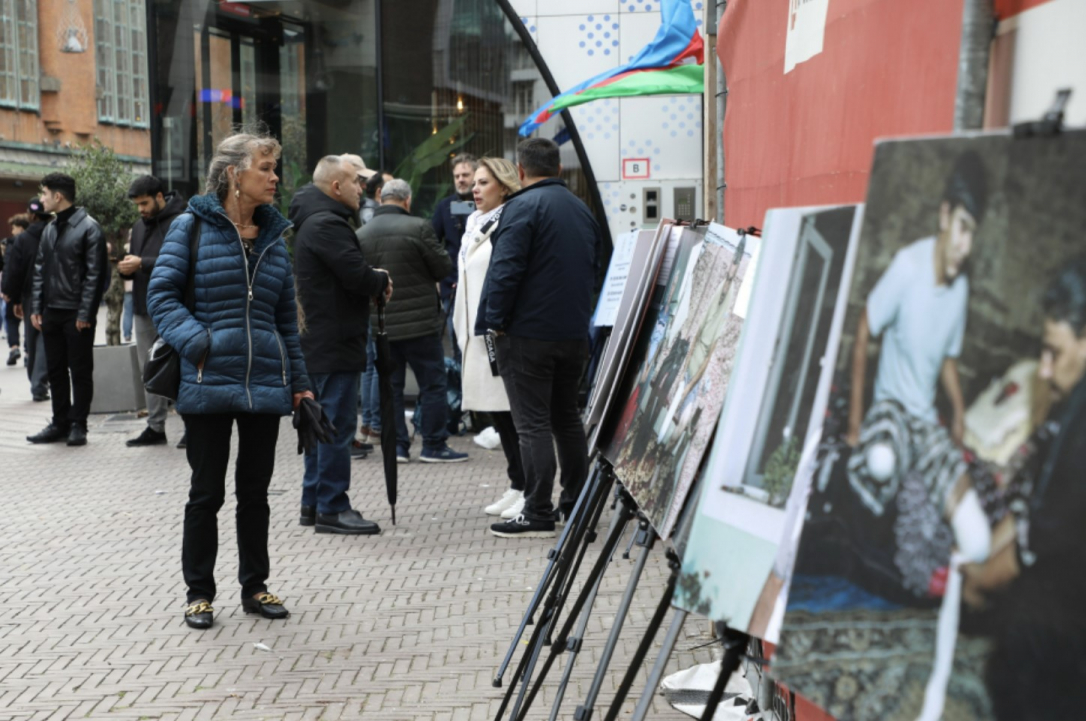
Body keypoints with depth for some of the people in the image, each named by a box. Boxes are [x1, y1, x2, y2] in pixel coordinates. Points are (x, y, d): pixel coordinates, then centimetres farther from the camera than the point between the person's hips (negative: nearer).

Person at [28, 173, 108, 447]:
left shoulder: (88, 227, -9)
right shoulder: (49, 229, 13)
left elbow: (94, 275, -13)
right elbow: (40, 270, 15)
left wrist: (85, 314, -16)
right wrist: (36, 308, 6)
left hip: (77, 314, -7)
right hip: (51, 312, 7)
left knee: (80, 371, 2)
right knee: (56, 370, 11)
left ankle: (78, 425, 9)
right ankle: (60, 423, 19)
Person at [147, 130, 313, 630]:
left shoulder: (273, 235, 11)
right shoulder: (192, 226, -3)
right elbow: (162, 295, -7)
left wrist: (299, 382, 12)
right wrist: (198, 344, -21)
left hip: (266, 383, 4)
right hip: (209, 383, -4)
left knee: (255, 490, 13)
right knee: (207, 491, 6)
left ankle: (254, 586, 25)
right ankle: (199, 592, 19)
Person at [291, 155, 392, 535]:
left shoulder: (316, 221, 18)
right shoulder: (327, 225, -17)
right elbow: (357, 275, -23)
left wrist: (374, 278, 3)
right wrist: (383, 280, -3)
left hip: (319, 341, 11)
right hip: (335, 343, -11)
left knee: (323, 421, 16)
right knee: (338, 423, -7)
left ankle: (314, 502, 23)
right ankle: (332, 508, -3)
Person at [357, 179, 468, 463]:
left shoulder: (361, 235, 2)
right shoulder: (417, 227, -12)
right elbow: (443, 268, -6)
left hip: (381, 324, 5)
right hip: (419, 322, -4)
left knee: (390, 385, 13)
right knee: (432, 384, 5)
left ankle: (396, 445, 14)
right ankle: (434, 445, 7)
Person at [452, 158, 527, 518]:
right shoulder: (474, 225, 18)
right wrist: (463, 329, 21)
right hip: (478, 335, 9)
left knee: (515, 413, -4)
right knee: (499, 413, 12)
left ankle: (530, 491, 4)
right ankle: (517, 486, 21)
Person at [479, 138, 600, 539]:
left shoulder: (523, 207, -11)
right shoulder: (581, 210, 13)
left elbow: (505, 269, -18)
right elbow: (594, 266, 20)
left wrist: (495, 321, -10)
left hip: (527, 334, -7)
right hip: (574, 335, 8)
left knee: (533, 424, -4)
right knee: (567, 417, 18)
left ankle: (537, 515, -3)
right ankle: (576, 504, 24)